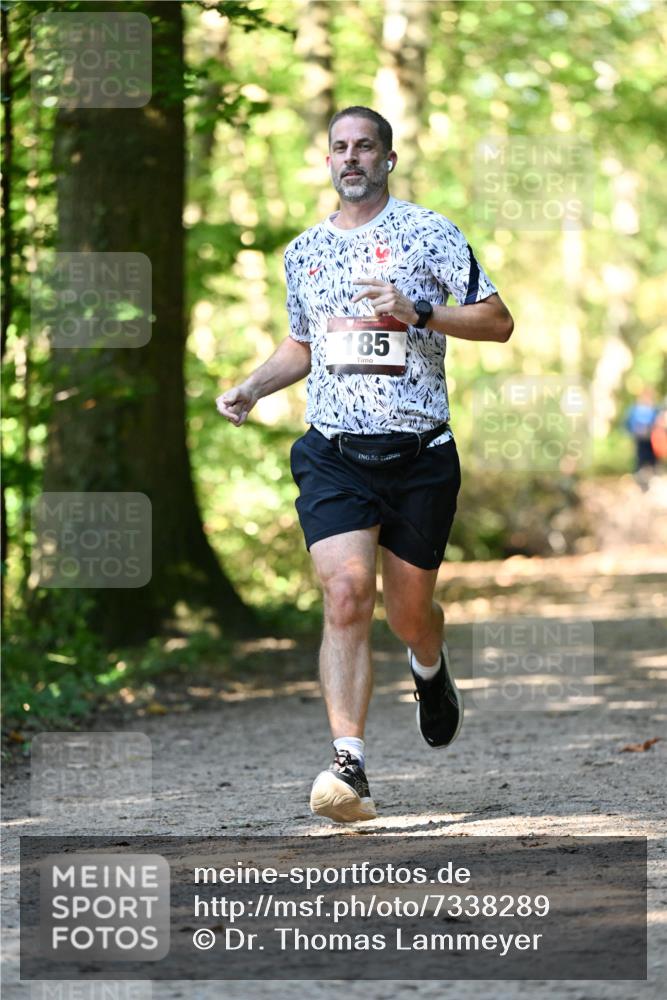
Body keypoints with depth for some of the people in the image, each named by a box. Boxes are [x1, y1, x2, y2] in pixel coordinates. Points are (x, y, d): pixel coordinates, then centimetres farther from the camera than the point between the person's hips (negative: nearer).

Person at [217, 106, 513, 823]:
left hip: (419, 454, -2)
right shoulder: (304, 251, 13)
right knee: (346, 596, -18)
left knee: (408, 612, 9)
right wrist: (252, 388, 9)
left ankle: (431, 670, 47)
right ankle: (349, 767, -24)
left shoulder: (428, 233, 0)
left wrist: (416, 312, -17)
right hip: (334, 454, 2)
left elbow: (498, 321, -3)